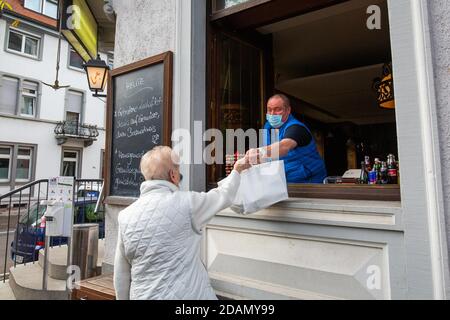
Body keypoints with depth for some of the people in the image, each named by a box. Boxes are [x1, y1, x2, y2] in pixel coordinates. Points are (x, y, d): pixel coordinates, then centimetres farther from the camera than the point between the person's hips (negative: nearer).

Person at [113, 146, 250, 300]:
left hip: (143, 295, 5)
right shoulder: (185, 203, -16)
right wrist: (237, 170, 17)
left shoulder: (125, 216, -4)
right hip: (186, 294, -4)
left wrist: (124, 298, 19)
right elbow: (224, 196, 1)